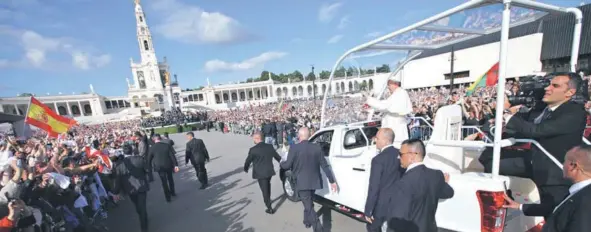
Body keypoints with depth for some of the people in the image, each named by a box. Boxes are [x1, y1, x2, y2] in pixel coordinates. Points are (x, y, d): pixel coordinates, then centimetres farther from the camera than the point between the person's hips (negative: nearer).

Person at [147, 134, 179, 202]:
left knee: (164, 182, 10)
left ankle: (168, 197, 17)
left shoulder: (152, 148, -11)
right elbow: (172, 156, -11)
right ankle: (172, 192, 37)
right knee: (170, 179, 23)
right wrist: (176, 165, -6)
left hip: (159, 166, -1)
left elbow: (149, 158, -1)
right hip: (168, 165, 1)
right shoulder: (167, 145, -11)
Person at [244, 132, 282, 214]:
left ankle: (269, 208, 13)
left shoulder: (253, 150, -17)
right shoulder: (270, 147, -3)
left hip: (260, 173, -5)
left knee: (264, 190, 6)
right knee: (267, 187, 28)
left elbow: (248, 161, -5)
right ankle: (268, 201, 46)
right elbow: (277, 157, 9)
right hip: (269, 171, 5)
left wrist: (245, 169, 16)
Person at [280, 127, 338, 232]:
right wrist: (332, 180, 6)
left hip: (302, 182, -5)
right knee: (308, 204, 27)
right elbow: (325, 165, -1)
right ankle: (307, 221, 46)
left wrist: (281, 164, 13)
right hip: (314, 181, 6)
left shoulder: (294, 148, -16)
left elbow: (287, 165, -10)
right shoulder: (317, 147, -3)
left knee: (309, 207, 3)